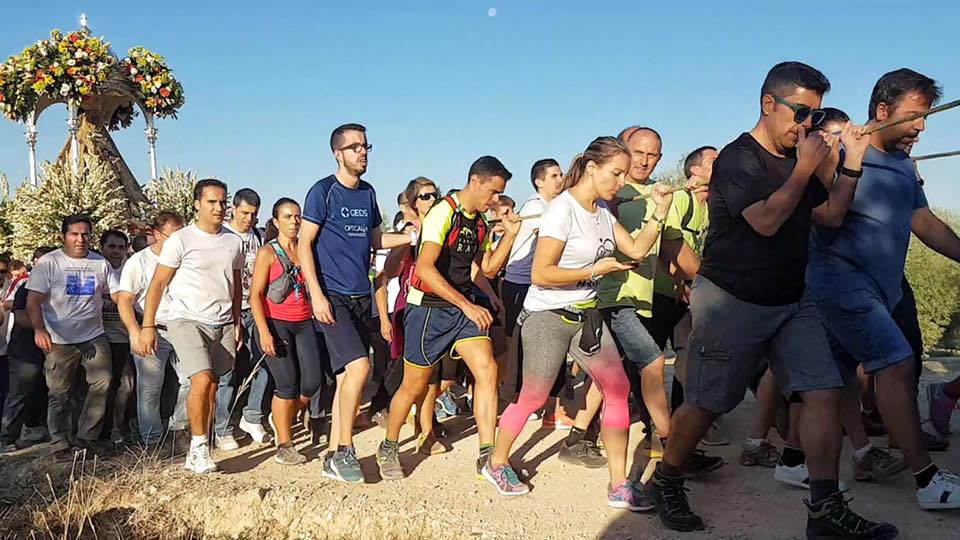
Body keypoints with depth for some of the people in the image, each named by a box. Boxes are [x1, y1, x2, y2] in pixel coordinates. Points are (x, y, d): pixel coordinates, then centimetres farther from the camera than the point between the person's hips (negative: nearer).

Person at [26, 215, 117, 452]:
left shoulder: (101, 263, 8)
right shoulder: (48, 262, -2)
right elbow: (33, 301, -8)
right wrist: (39, 329, -24)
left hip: (94, 336, 3)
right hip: (59, 340, -2)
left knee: (102, 384, -8)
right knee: (59, 393, 4)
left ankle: (86, 437, 3)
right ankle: (60, 441, 18)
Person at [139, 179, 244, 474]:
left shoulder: (234, 241, 10)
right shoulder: (180, 240, -5)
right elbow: (157, 284, -4)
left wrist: (237, 322, 15)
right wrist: (148, 327, -8)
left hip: (223, 325, 5)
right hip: (187, 320, -4)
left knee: (212, 387, 4)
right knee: (202, 379, -20)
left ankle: (197, 454, 13)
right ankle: (199, 446, -5)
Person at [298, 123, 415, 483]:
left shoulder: (368, 193, 13)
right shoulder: (323, 191, -6)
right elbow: (304, 244, -8)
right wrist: (317, 294, -16)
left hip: (361, 296, 7)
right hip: (333, 297, -7)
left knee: (347, 375, 8)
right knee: (358, 366, -18)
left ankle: (334, 457, 17)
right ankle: (344, 451, -3)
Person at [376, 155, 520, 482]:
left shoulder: (480, 223, 8)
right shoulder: (443, 213, -16)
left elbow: (488, 270, 16)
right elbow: (425, 268, -28)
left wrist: (510, 234, 2)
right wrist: (468, 305, -30)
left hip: (463, 309, 7)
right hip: (428, 308, -6)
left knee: (487, 371, -9)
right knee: (414, 386, 6)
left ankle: (488, 458, -3)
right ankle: (388, 450, 29)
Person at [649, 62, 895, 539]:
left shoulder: (799, 159, 13)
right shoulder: (737, 159, -11)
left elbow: (832, 214, 15)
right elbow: (766, 220, -23)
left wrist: (852, 162, 5)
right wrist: (804, 168, -16)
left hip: (791, 302, 7)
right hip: (732, 301, -7)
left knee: (824, 392, -6)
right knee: (705, 405, 2)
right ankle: (665, 482, 23)